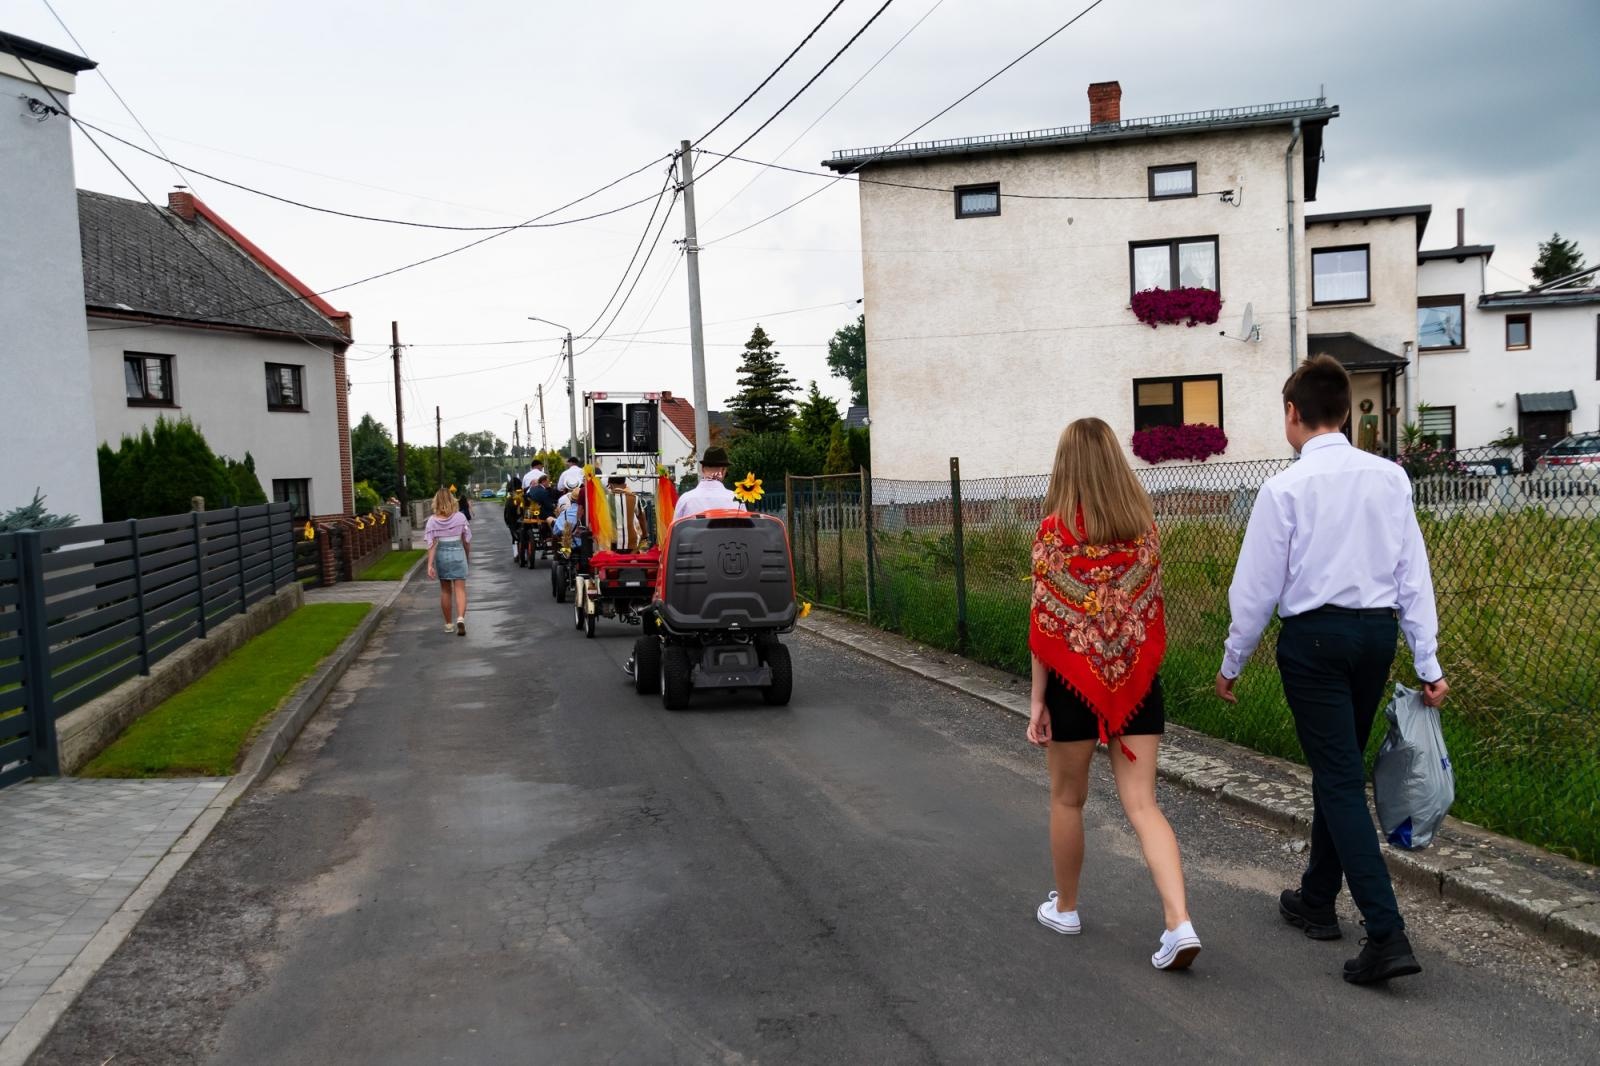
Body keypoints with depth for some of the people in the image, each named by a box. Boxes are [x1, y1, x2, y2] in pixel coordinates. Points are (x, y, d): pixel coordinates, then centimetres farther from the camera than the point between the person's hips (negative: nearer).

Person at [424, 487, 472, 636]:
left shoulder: (433, 520, -6)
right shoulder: (460, 517, -5)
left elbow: (432, 544, -10)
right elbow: (467, 540, 1)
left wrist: (430, 564, -9)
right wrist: (468, 555, 17)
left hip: (441, 555, 1)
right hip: (458, 553, -1)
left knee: (445, 590, 14)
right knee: (460, 589, 0)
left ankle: (448, 624, 22)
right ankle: (460, 618, -22)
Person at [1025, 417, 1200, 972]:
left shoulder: (1054, 530, -12)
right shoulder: (1144, 524, 0)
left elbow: (1046, 622, -11)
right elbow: (1152, 609, 5)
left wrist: (1036, 700, -5)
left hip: (1074, 680, -3)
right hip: (1138, 680, 3)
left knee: (1067, 798, 15)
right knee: (1142, 803, 5)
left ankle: (1064, 907, 30)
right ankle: (1180, 922, -8)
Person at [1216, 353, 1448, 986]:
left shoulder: (1286, 489, -12)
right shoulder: (1390, 478, 2)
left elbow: (1256, 588, -8)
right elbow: (1414, 574, 4)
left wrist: (1233, 663, 5)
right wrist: (1427, 663, 9)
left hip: (1315, 637, -6)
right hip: (1378, 631, 6)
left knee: (1340, 780, -1)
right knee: (1338, 769, 19)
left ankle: (1387, 934, -7)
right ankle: (1317, 900, 34)